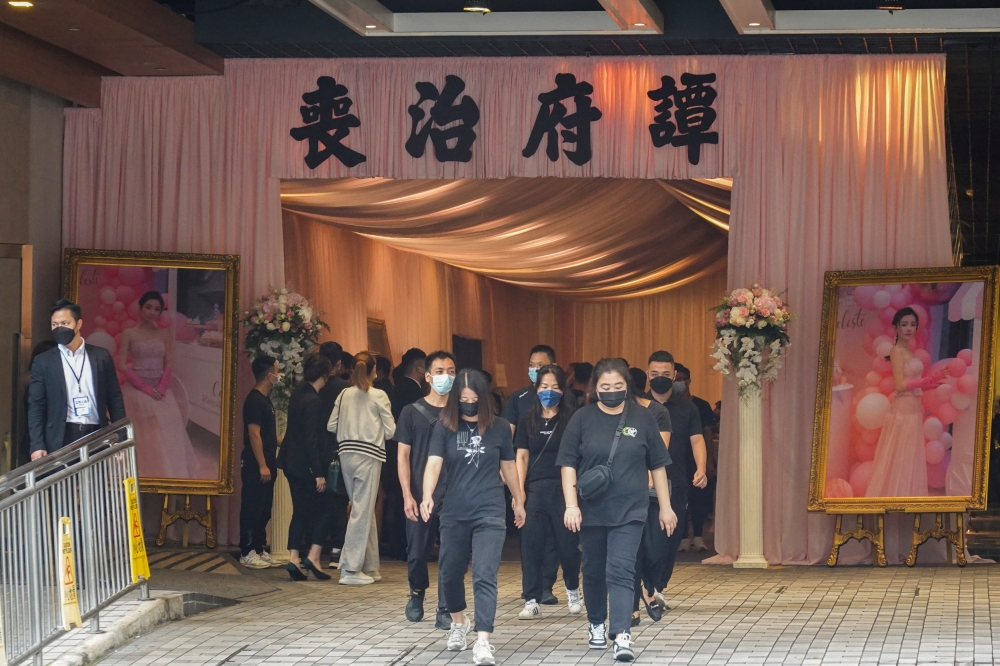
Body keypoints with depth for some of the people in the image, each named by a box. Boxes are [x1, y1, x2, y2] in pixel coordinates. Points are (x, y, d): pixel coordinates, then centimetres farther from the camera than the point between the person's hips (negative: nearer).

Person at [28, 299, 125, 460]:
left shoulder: (101, 356, 9)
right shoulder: (43, 361, 5)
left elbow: (115, 398, 12)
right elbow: (36, 405, 2)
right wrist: (37, 445, -8)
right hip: (60, 439, -1)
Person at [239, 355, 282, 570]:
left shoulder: (265, 399, 15)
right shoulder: (254, 400, -15)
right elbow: (254, 434, -19)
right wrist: (262, 465, -22)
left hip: (265, 464, 10)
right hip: (255, 465, -10)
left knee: (264, 510, 13)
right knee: (252, 509, -6)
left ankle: (259, 549, 19)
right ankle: (247, 553, -2)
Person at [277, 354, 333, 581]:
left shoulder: (298, 393, 7)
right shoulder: (313, 400, -18)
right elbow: (311, 439, -20)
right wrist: (319, 474, -18)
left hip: (291, 462, 8)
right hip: (306, 464, -8)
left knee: (300, 511, 10)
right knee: (323, 508, 3)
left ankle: (293, 558, 4)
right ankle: (313, 556, -5)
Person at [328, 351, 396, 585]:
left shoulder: (344, 395, 5)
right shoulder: (379, 396, -6)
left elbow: (332, 425, 7)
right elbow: (390, 430, -5)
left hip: (346, 454, 5)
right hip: (368, 454, -5)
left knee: (366, 511, 14)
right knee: (362, 511, -3)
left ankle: (369, 567, 17)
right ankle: (350, 569, -5)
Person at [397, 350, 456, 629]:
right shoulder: (412, 412, 3)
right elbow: (403, 456, 3)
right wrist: (407, 495, -6)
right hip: (420, 495, 0)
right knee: (417, 551, 7)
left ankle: (445, 611, -1)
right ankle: (417, 593, 35)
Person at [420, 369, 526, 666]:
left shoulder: (499, 427, 0)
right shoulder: (444, 427, -3)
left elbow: (508, 466, 13)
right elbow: (434, 463, -14)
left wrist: (519, 501, 21)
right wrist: (427, 496, -31)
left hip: (489, 513, -2)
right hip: (453, 514, 2)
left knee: (485, 577, -12)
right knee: (450, 573, 15)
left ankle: (483, 641, -17)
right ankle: (459, 623, 41)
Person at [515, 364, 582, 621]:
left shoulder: (570, 419, 2)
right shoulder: (528, 420, 10)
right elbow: (522, 456, 9)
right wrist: (519, 490, -1)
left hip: (563, 488, -2)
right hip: (535, 490, 2)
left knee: (567, 543, 3)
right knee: (531, 544, -3)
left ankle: (573, 591, 29)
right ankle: (532, 601, 1)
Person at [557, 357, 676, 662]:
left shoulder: (642, 419, 1)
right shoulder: (583, 419, -1)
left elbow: (657, 466, 6)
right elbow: (568, 464, -2)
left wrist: (665, 507, 7)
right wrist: (571, 505, -11)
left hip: (629, 511, -1)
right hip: (591, 510, 1)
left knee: (621, 571, -12)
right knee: (594, 571, 14)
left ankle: (622, 635, -18)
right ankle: (597, 624, 33)